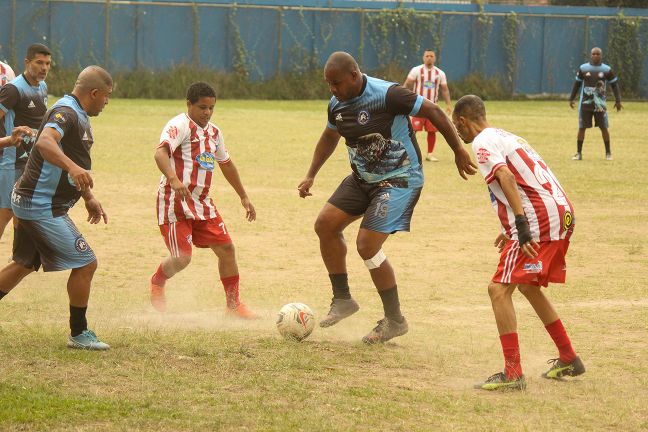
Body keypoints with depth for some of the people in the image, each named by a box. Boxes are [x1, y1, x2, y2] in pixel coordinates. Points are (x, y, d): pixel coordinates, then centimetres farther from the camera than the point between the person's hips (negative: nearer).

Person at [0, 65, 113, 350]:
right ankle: (79, 334, 3)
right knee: (86, 264, -7)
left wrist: (89, 198, 31)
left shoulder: (79, 116, 15)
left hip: (31, 201, 11)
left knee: (24, 264, 21)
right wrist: (72, 167, -55)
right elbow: (45, 143, -40)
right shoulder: (66, 112, -19)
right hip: (42, 206, -11)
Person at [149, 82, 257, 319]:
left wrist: (244, 197, 32)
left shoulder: (214, 132, 14)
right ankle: (157, 283, 21)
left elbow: (226, 164, 29)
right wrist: (173, 179, -46)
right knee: (182, 257, -12)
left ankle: (233, 304, 13)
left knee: (226, 248, 1)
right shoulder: (180, 125, -12)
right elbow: (160, 152, -29)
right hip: (175, 201, -8)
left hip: (202, 202, 8)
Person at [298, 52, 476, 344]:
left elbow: (433, 112, -18)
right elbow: (330, 137, 21)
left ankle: (394, 320, 0)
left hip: (399, 179, -8)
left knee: (367, 245, -15)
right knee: (325, 224, -2)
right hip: (363, 178, 8)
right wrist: (311, 176, 15)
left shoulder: (387, 95, -25)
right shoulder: (337, 104, 0)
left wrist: (459, 152, -13)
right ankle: (342, 299, 14)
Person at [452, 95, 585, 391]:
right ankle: (569, 360, 31)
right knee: (527, 285, 26)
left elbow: (506, 177, -21)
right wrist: (514, 229, 34)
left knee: (499, 289, -10)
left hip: (540, 221, -10)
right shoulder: (509, 137, 24)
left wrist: (521, 224, -29)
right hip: (563, 214, 10)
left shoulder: (483, 142, -4)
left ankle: (512, 374, -17)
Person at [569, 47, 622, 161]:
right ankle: (579, 153, 8)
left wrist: (618, 101, 0)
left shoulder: (607, 70, 0)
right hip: (585, 103, 1)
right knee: (582, 127, 1)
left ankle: (608, 153, 12)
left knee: (604, 128, 1)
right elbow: (577, 84, 11)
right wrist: (571, 98, 11)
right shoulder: (583, 68, 3)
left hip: (600, 103, -1)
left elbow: (614, 85, 5)